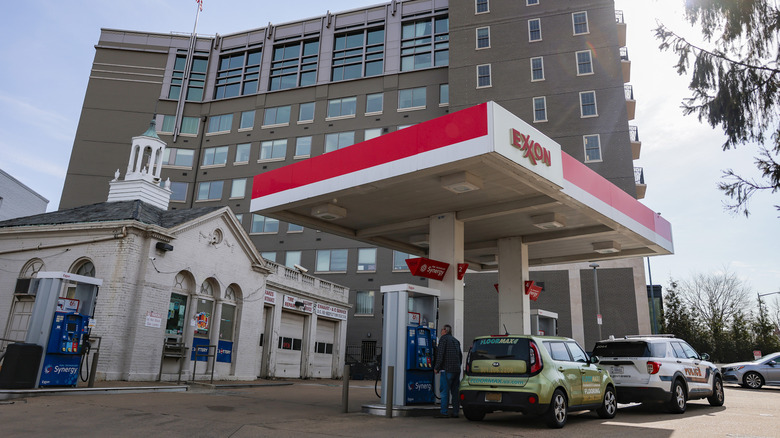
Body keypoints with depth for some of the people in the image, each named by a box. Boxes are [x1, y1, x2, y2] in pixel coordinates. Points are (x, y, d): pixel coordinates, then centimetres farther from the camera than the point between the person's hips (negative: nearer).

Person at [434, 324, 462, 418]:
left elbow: (440, 354, -12)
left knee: (445, 391, -6)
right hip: (457, 370, 8)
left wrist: (436, 367, -9)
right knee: (455, 391, 9)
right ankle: (455, 412, 10)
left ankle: (444, 412, -7)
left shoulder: (443, 338, -3)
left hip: (447, 369, -8)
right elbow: (460, 355, 22)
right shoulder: (456, 341, 21)